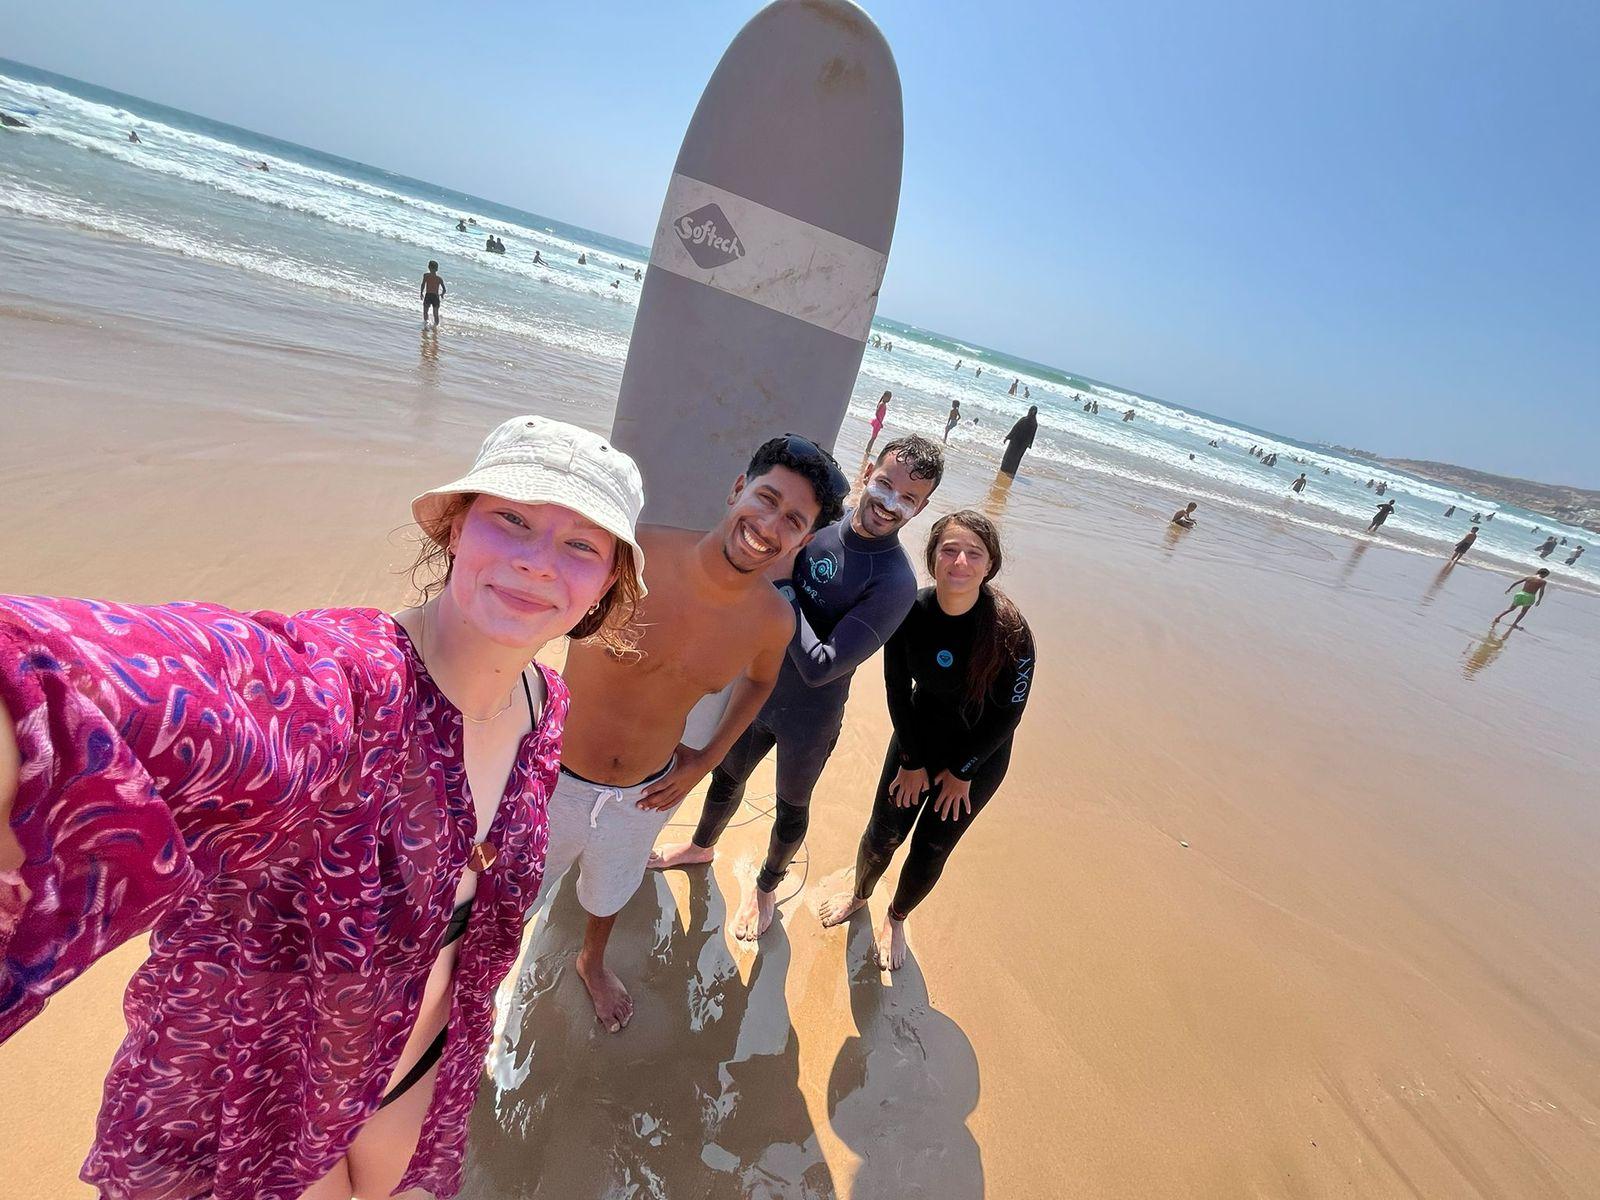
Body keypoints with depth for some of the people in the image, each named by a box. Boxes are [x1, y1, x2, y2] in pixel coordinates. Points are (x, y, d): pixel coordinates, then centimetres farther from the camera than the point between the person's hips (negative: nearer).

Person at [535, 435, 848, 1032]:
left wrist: (706, 759, 1)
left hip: (644, 795, 3)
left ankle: (592, 960, 68)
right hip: (555, 778, -2)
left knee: (611, 892, 33)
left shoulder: (774, 620, -18)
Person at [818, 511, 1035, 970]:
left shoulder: (1009, 629, -28)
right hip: (918, 737, 2)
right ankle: (859, 893, 44)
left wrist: (961, 771, -8)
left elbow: (1007, 714, -16)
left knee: (930, 849, 12)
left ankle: (896, 919, 43)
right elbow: (897, 689, -8)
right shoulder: (910, 612, -21)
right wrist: (911, 761, -4)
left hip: (979, 754, -1)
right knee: (882, 834, 10)